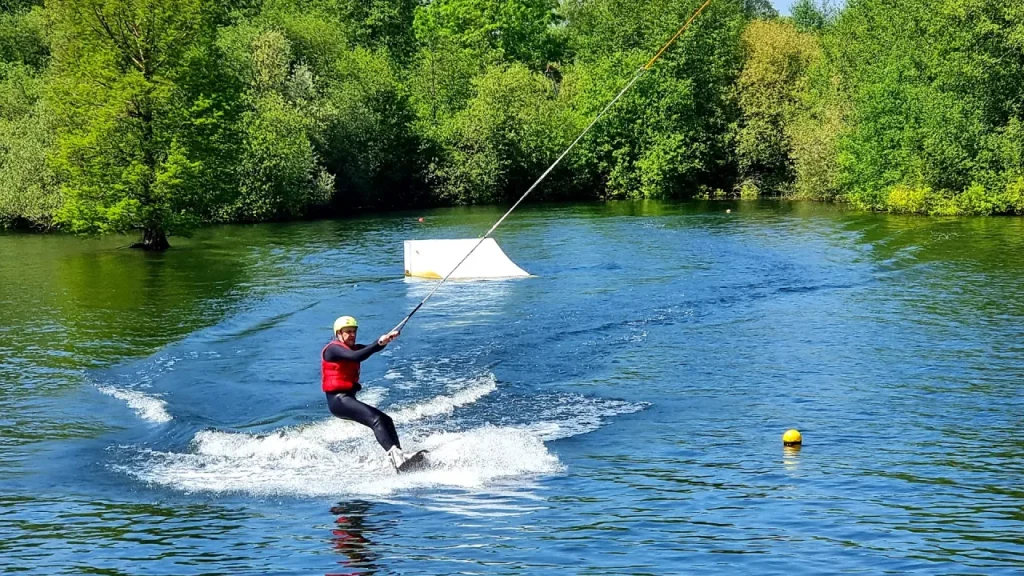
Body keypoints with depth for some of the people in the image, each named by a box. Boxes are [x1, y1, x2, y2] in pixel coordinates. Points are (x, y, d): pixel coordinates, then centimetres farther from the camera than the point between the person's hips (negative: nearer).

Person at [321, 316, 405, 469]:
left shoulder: (353, 348, 19)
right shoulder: (333, 348, -7)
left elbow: (372, 348, -1)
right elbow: (355, 357, -26)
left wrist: (385, 340, -21)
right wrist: (378, 343, -33)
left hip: (348, 399, 10)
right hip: (338, 400, -10)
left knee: (386, 420, 3)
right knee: (375, 419, -25)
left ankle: (399, 456, -6)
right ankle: (394, 454, -40)